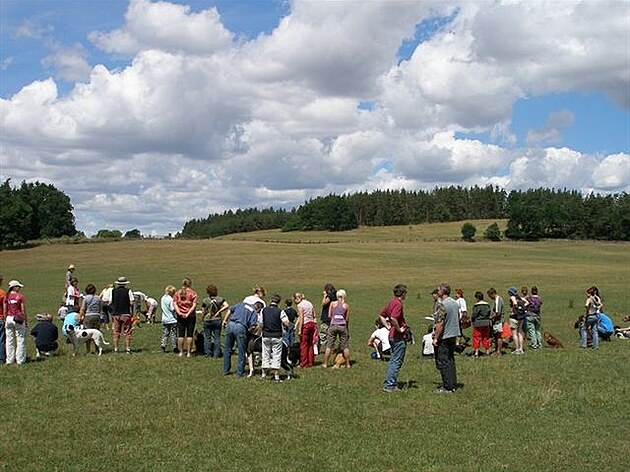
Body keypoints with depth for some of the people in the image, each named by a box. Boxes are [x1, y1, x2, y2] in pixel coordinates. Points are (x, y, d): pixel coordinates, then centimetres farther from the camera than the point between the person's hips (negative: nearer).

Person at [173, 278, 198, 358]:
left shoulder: (177, 293, 4)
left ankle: (181, 352, 12)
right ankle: (189, 352, 4)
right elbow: (194, 305, -13)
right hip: (190, 317, -3)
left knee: (181, 334, 9)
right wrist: (188, 313, -14)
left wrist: (179, 312, -8)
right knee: (190, 334, 3)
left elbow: (175, 304, -1)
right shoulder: (193, 293, -5)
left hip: (180, 316, 3)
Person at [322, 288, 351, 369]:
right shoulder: (346, 305, 2)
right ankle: (348, 364, 13)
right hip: (343, 326, 0)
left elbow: (329, 316, 0)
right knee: (345, 346, 9)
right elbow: (347, 319, 4)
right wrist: (348, 331, 12)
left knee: (329, 345, 6)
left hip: (333, 325, 0)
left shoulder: (332, 303, 1)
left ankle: (325, 364, 9)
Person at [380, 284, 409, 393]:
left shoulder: (391, 302, 13)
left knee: (393, 360, 16)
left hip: (392, 335, 10)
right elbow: (393, 318, -31)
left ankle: (388, 383, 19)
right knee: (397, 361, -5)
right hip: (399, 337, -10)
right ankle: (389, 385, -6)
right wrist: (399, 329, -19)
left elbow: (381, 315, 21)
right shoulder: (398, 304, -17)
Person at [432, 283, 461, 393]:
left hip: (443, 337, -9)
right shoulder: (455, 303, 9)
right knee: (450, 361, 15)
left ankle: (447, 387, -2)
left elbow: (440, 323, -21)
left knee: (442, 362, -2)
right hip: (453, 335, 9)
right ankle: (453, 385, 18)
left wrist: (435, 338, -17)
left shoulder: (442, 305, -19)